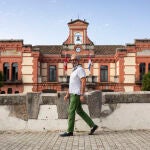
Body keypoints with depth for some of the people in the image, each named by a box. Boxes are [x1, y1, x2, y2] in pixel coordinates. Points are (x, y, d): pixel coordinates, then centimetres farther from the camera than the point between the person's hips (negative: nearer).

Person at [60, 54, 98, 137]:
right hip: (73, 94, 10)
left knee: (71, 111, -7)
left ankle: (70, 131, 0)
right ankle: (93, 126, 16)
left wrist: (82, 95, -24)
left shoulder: (80, 69, -11)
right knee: (80, 111, 11)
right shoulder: (74, 71, 20)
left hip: (76, 94, -10)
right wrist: (67, 94, 17)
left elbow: (83, 82, -19)